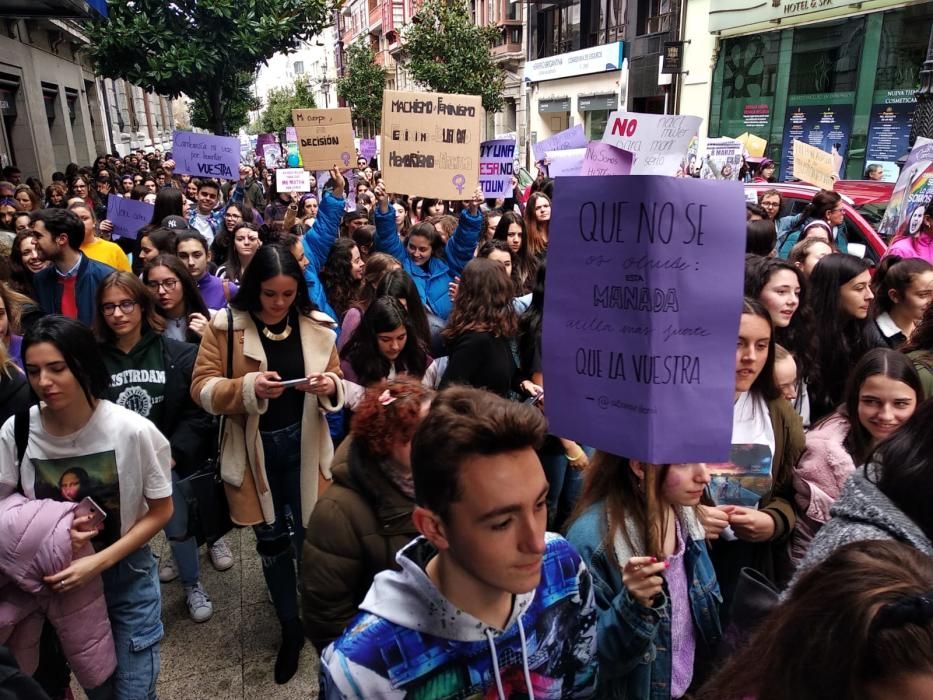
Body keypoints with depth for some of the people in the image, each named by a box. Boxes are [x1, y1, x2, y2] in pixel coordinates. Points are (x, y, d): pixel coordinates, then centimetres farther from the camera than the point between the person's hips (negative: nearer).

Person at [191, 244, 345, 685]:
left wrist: (330, 387, -18)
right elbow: (202, 388, -9)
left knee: (310, 537, 7)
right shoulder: (225, 325, -8)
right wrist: (248, 387, -26)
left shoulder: (316, 326, -2)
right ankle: (290, 628, 34)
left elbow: (337, 388, 6)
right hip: (253, 449, 0)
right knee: (271, 540, 14)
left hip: (303, 445, 1)